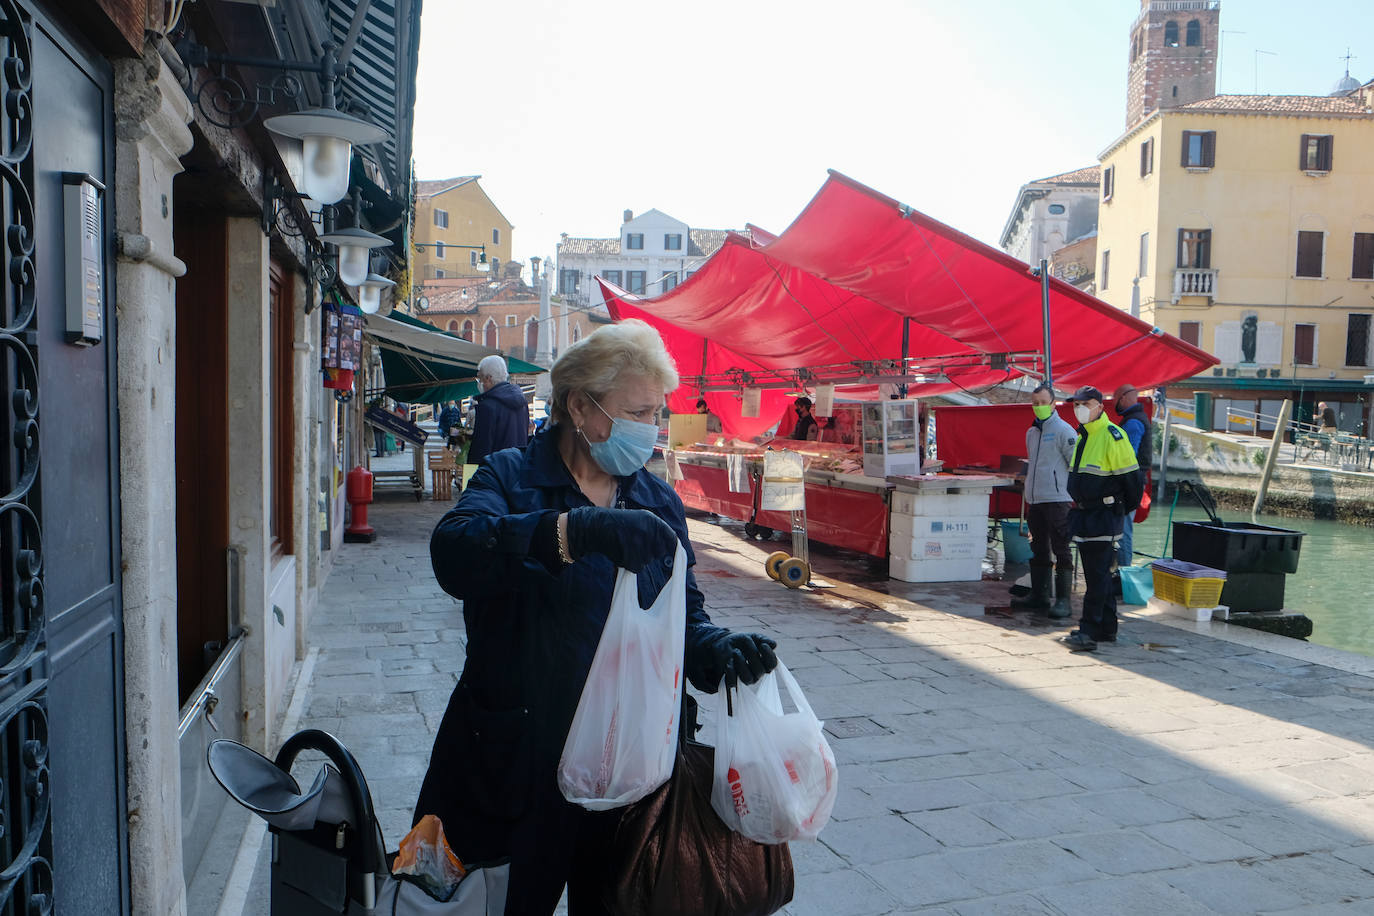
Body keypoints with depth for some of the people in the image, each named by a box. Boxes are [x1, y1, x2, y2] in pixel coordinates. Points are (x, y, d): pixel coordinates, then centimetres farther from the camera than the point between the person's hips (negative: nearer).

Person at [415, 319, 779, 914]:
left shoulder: (658, 502, 7)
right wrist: (577, 530, -41)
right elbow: (453, 553, -28)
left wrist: (718, 647, -18)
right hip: (518, 768, -3)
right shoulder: (511, 477, -7)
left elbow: (682, 616, 5)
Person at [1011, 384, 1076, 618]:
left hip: (1057, 501, -8)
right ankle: (1038, 596, 22)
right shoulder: (1031, 432, 16)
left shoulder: (1063, 430, -9)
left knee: (1061, 552, -5)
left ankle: (1063, 601, -2)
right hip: (1035, 502, 8)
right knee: (1039, 551, 14)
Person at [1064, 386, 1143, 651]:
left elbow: (1130, 476, -11)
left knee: (1097, 575, -9)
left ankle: (1089, 631, -9)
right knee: (1096, 574, 13)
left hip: (1104, 515, -9)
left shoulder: (1112, 436, -13)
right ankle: (1107, 629, 22)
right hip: (1083, 514, 9)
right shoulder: (1082, 436, 15)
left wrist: (1127, 508, -3)